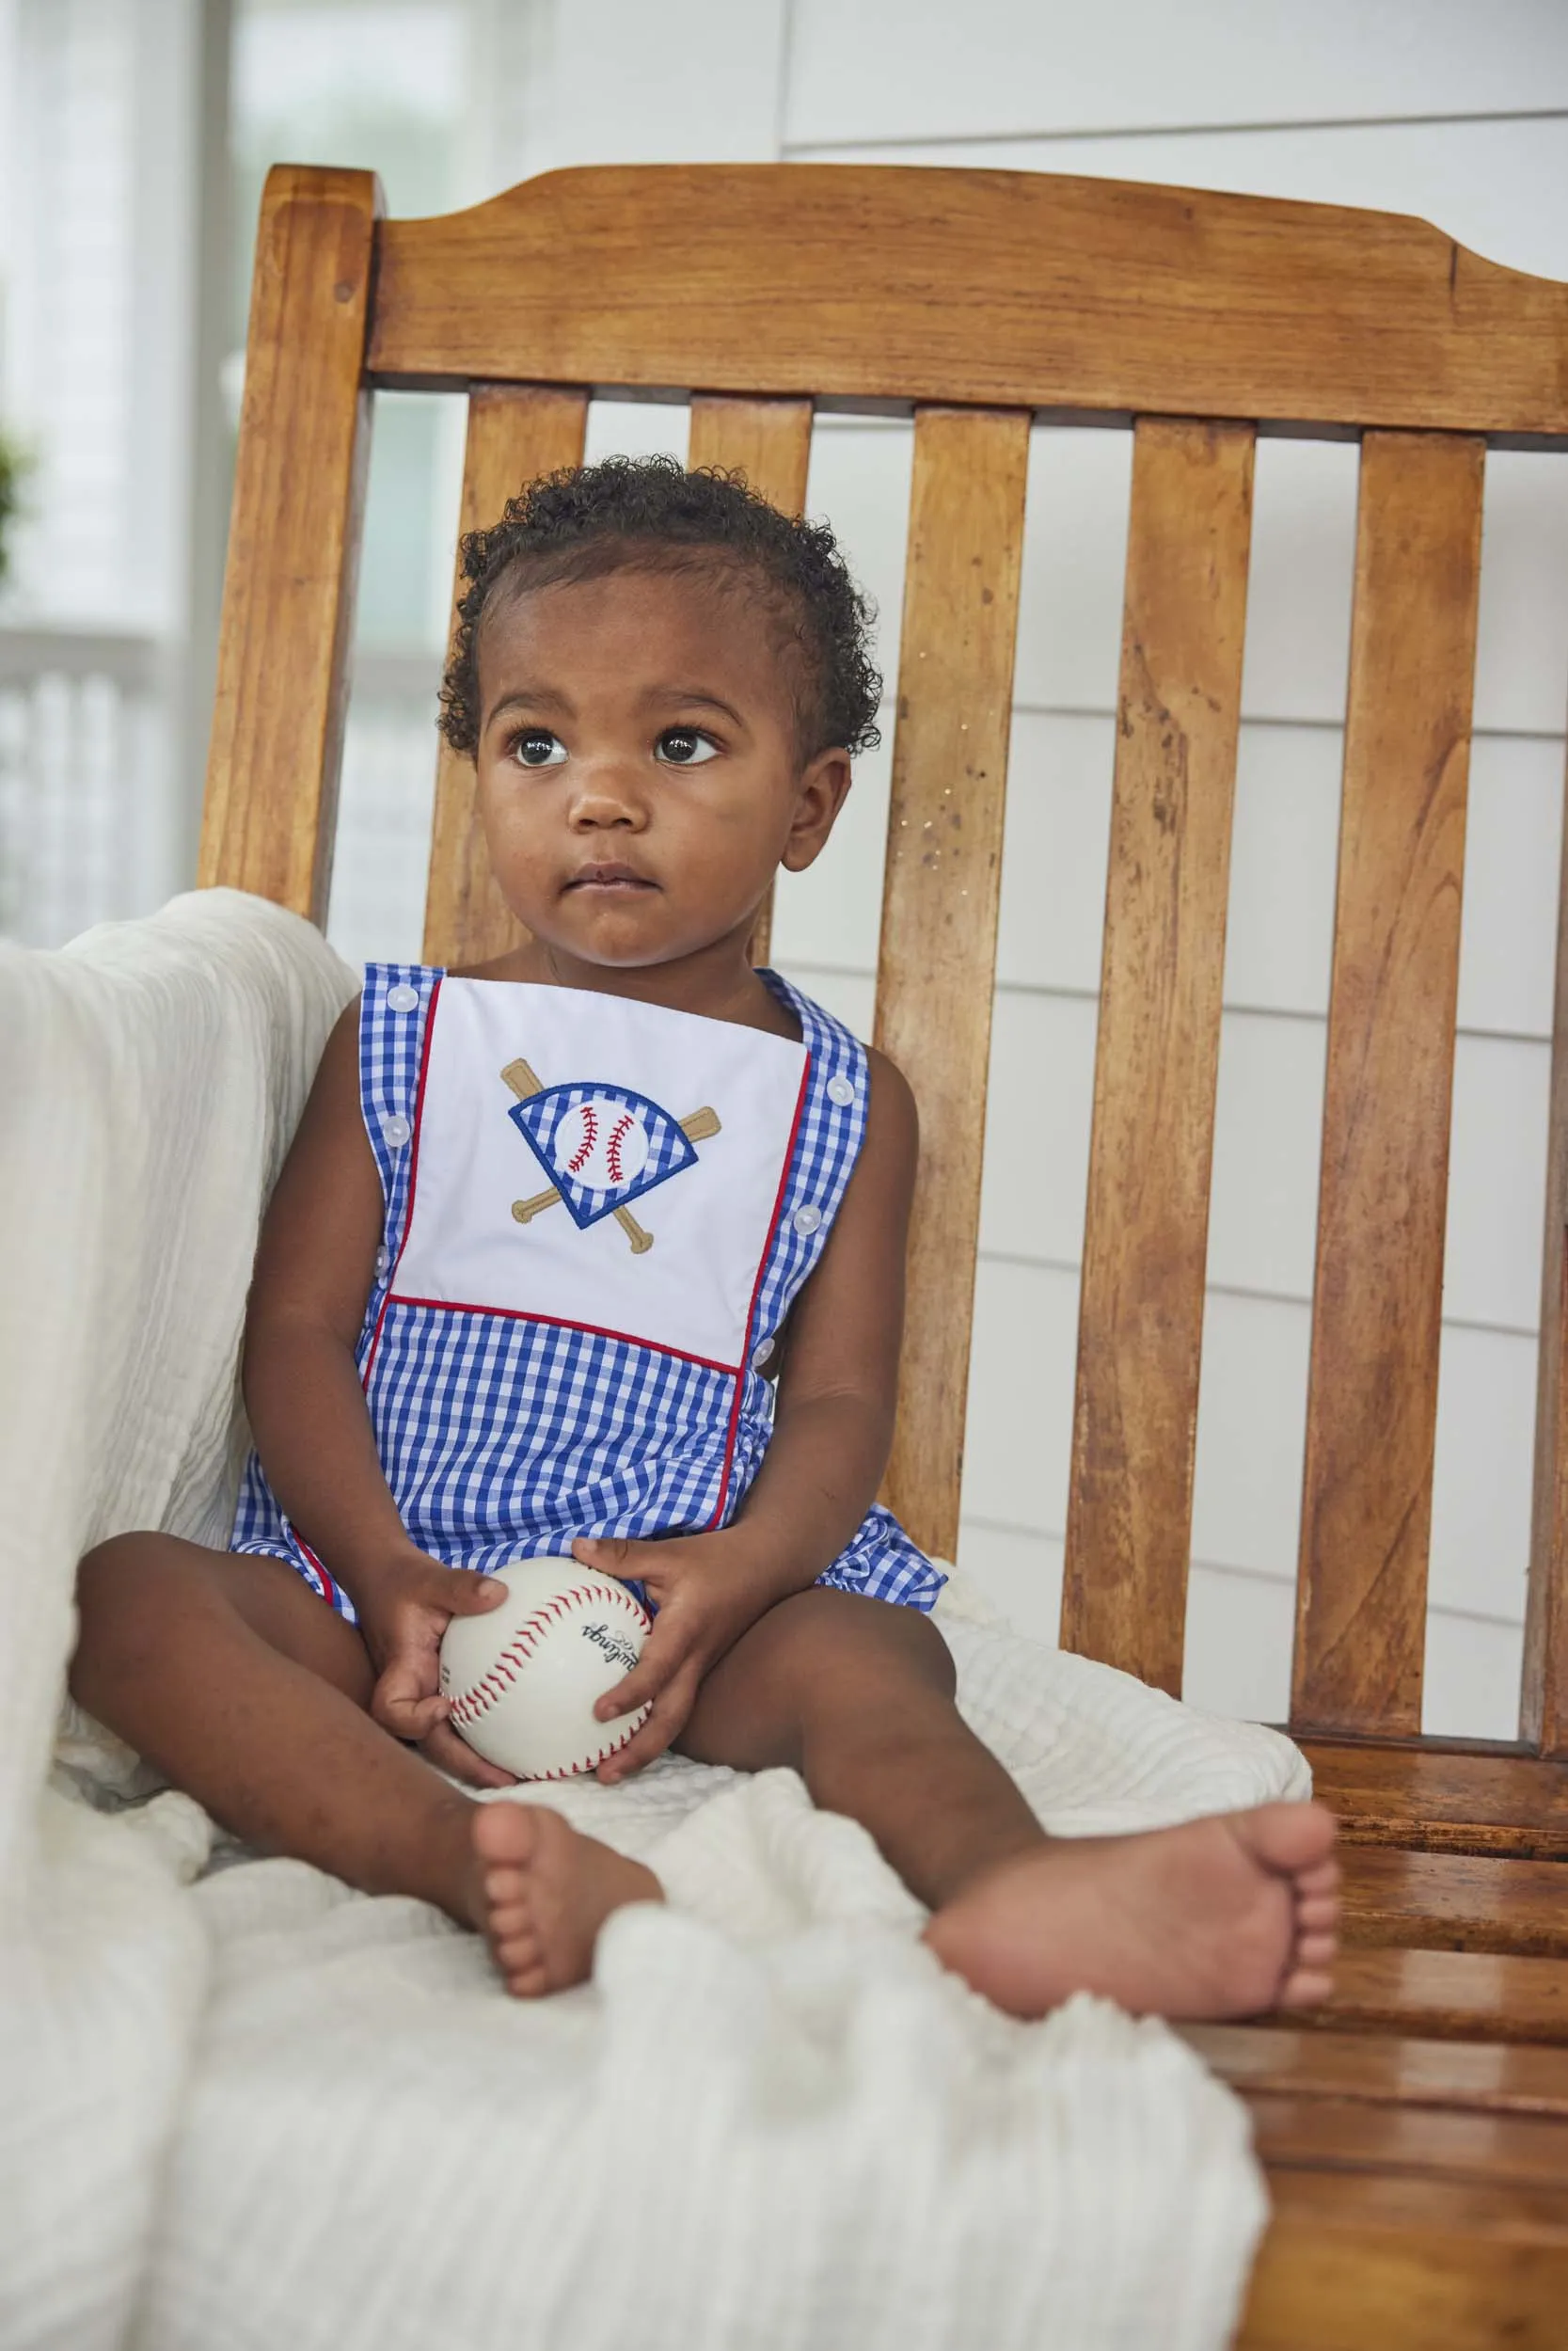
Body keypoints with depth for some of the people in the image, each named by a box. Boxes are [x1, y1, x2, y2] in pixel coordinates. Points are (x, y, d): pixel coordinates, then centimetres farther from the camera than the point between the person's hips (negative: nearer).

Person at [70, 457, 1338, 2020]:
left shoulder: (845, 1107, 9)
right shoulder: (401, 1043, 10)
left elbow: (842, 1397, 3)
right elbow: (298, 1327, 4)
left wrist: (742, 1568, -20)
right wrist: (386, 1572, -15)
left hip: (685, 1585, 0)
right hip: (392, 1568, 1)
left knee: (864, 1652, -29)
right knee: (126, 1597, -27)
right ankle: (468, 1858, -48)